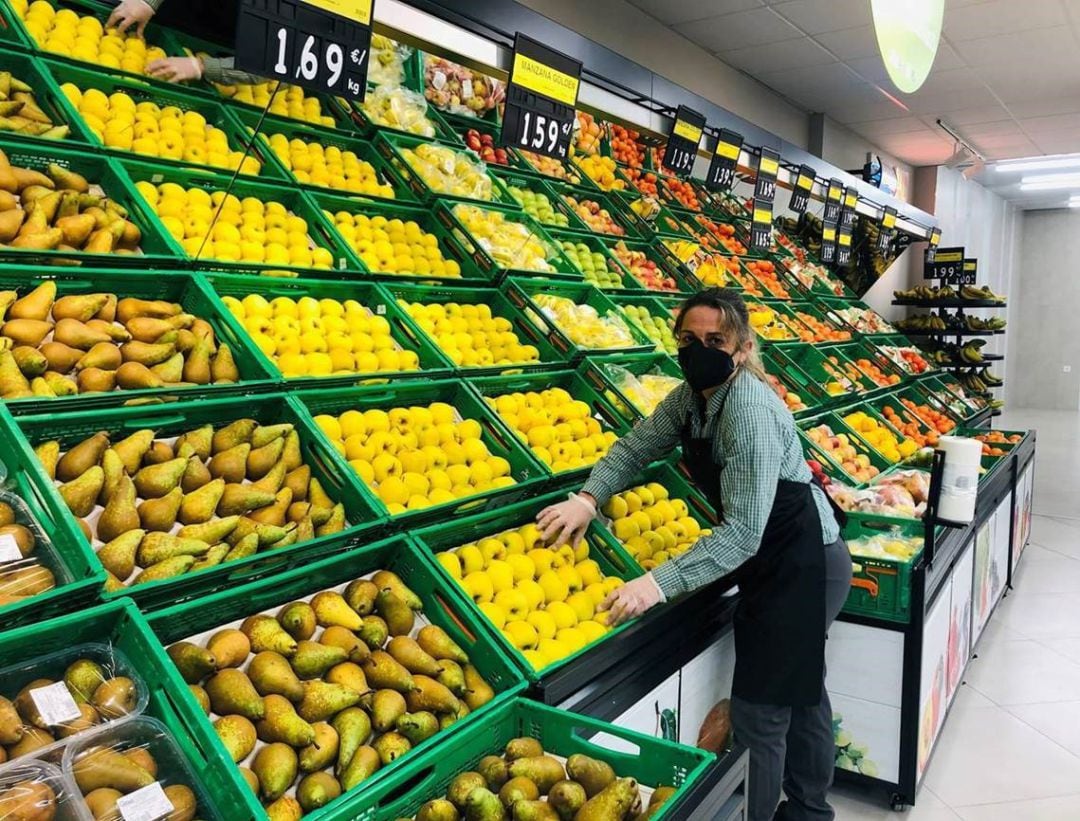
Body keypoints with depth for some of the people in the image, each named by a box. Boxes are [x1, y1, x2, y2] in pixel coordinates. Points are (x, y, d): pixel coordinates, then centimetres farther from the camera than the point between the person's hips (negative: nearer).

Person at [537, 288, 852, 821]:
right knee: (800, 691, 24)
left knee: (757, 713, 0)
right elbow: (636, 445, 7)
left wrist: (660, 584, -38)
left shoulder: (751, 412, -29)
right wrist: (588, 497, -9)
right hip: (773, 561, 9)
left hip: (805, 566, -9)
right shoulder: (691, 396, -3)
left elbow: (742, 532, -33)